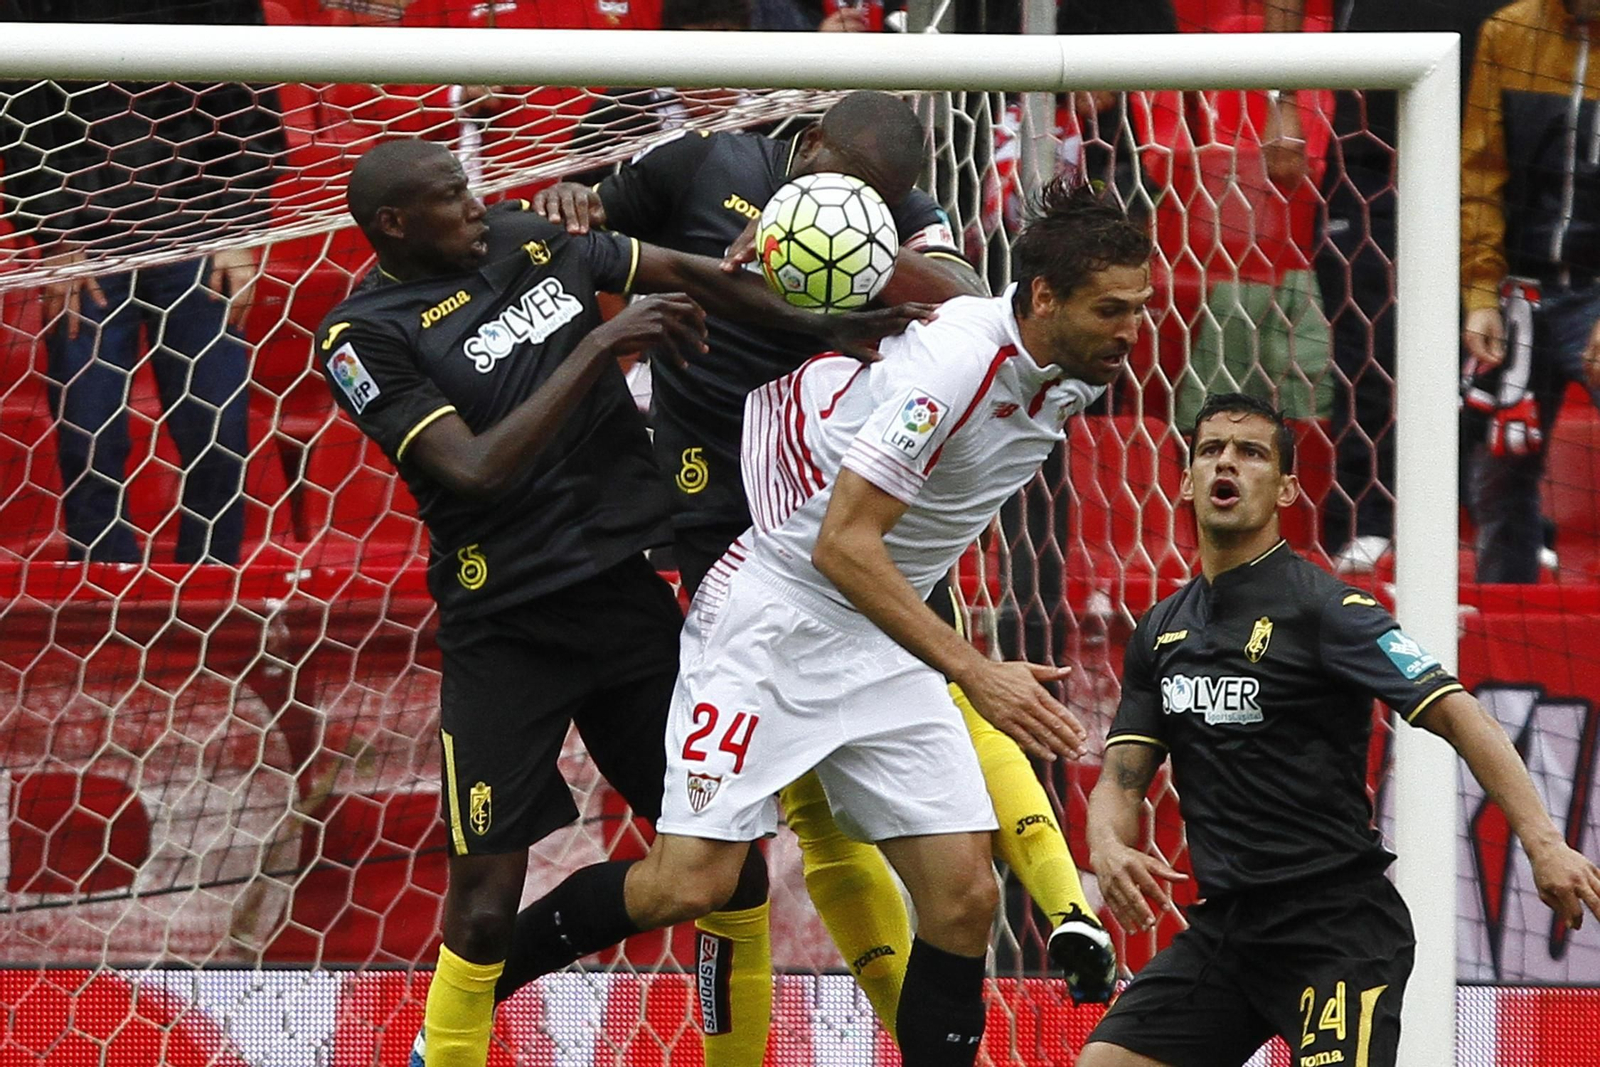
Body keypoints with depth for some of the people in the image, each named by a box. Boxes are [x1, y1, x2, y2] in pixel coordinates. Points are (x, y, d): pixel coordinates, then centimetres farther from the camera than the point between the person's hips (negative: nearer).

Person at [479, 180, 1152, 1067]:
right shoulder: (955, 359, -26)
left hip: (886, 642, 8)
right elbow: (843, 544, -28)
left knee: (964, 894, -5)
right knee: (690, 882, -12)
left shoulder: (1076, 373, -2)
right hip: (777, 616, -8)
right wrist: (974, 671, -32)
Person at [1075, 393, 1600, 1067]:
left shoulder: (1322, 606, -9)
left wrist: (1542, 842, -30)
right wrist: (1110, 851, -12)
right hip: (1222, 928, 7)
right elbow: (1121, 781, 13)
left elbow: (1454, 713, -17)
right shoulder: (1161, 630, 12)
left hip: (1337, 929, -7)